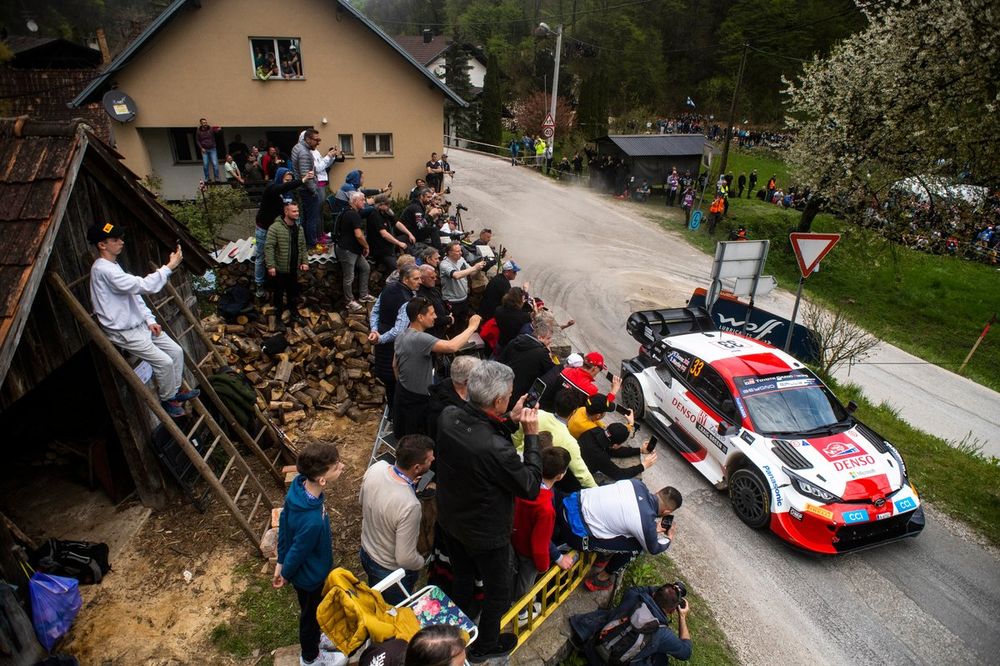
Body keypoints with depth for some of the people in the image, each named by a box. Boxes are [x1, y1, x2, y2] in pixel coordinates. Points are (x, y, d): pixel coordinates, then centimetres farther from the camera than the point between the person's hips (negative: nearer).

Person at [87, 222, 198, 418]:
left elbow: (134, 294, 14)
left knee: (176, 351, 5)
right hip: (124, 332, -9)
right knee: (164, 362, -12)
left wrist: (150, 319, 5)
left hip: (140, 324, 9)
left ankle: (174, 391, 22)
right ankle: (167, 399, 10)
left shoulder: (113, 265, 11)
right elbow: (142, 285, -31)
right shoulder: (103, 269, -22)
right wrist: (169, 267, -29)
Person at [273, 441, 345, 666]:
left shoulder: (298, 484, -22)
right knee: (312, 615, 25)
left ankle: (317, 637, 62)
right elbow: (297, 552, -26)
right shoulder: (313, 521, -46)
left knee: (316, 610, 33)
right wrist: (285, 575, -4)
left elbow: (283, 521, -7)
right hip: (310, 576, -6)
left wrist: (281, 561, 7)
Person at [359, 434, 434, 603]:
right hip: (391, 572, -6)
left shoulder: (376, 467, -23)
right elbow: (405, 559, -30)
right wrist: (421, 562, -8)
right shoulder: (409, 505, -42)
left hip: (366, 552, 6)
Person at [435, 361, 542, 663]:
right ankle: (484, 647, 49)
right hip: (485, 534, -6)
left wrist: (510, 422, -10)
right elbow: (531, 487, -23)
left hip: (449, 520, 7)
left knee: (462, 578, 33)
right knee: (498, 591, 24)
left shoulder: (448, 416, -20)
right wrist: (531, 436, -19)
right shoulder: (496, 450, -41)